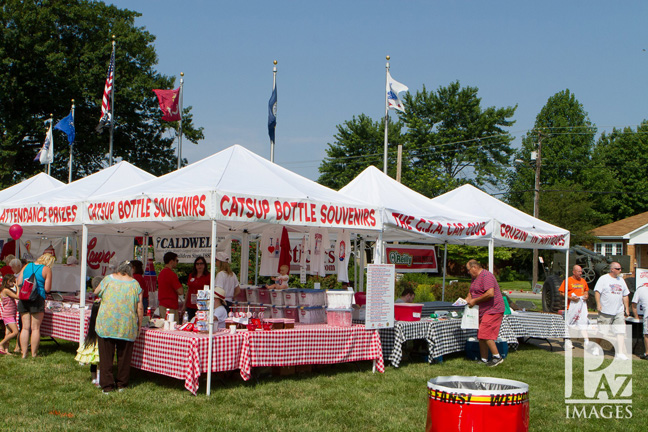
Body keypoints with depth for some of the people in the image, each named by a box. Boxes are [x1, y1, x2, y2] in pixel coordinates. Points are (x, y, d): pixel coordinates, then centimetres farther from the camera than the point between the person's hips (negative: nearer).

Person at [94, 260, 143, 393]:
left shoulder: (108, 279, 3)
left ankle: (107, 385, 8)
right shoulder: (135, 284, 2)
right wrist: (139, 325, 10)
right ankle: (122, 384, 20)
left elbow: (96, 292, 19)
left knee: (106, 355, 6)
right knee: (124, 356, 12)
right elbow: (140, 308, 0)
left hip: (106, 323, 0)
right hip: (127, 327, 0)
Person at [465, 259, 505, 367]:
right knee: (481, 336, 8)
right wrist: (468, 299, 9)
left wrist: (475, 301, -20)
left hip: (492, 310, -10)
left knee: (485, 334, -16)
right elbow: (471, 291, 30)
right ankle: (484, 360, 14)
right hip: (482, 311, 10)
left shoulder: (486, 276, -17)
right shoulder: (475, 277, 16)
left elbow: (490, 293, -28)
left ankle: (497, 357, -6)